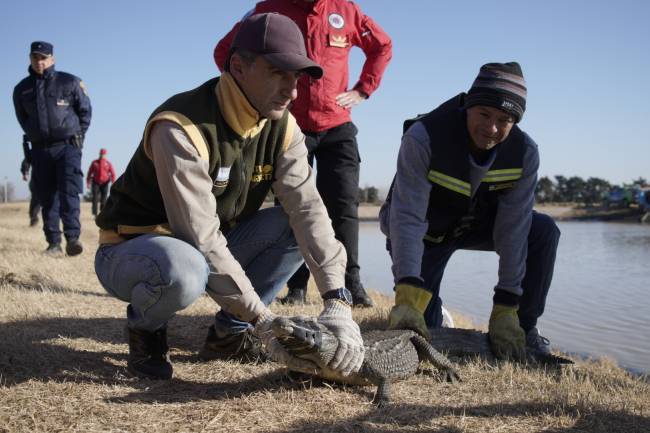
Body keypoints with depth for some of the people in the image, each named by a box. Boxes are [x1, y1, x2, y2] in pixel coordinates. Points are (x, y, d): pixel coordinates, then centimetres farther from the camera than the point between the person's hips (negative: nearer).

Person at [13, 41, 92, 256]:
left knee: (69, 192, -15)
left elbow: (85, 111, 7)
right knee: (47, 198, 4)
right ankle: (54, 242, 9)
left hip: (68, 146, -3)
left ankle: (72, 238, -21)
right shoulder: (22, 89, 8)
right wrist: (35, 136, 14)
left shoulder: (69, 82, -1)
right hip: (40, 150, 3)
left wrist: (77, 137, 7)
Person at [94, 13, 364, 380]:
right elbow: (200, 239, -32)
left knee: (296, 226, -12)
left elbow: (308, 209, -19)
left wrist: (338, 303, -31)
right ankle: (146, 327, -4)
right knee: (185, 269, -40)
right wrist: (263, 321, -33)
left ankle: (229, 333, 1)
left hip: (213, 247, 7)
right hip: (131, 251, -6)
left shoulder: (282, 127, -8)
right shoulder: (181, 128, -29)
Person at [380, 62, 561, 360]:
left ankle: (524, 328, -3)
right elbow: (407, 218, -39)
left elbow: (513, 229, -23)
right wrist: (407, 299, -50)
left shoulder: (525, 153, -23)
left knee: (545, 232, -20)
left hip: (476, 223, 4)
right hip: (425, 232, -3)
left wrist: (505, 310, -26)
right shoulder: (423, 137, -34)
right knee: (420, 327, -15)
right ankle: (433, 310, 23)